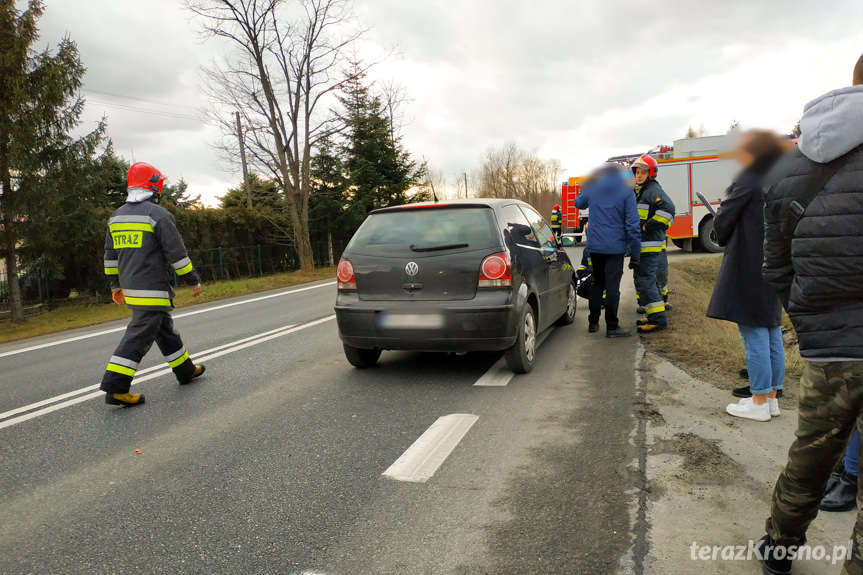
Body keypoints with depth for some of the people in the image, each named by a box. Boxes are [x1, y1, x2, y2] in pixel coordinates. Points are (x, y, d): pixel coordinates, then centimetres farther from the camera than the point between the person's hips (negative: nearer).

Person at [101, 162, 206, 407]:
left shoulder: (117, 216, 12)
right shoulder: (158, 214, -13)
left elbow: (111, 255, 17)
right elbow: (176, 253, -13)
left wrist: (116, 285, 25)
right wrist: (193, 280, -4)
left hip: (130, 286, 9)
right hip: (152, 289, -9)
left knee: (164, 328, 18)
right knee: (140, 335, -6)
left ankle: (185, 369, 30)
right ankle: (115, 387, -7)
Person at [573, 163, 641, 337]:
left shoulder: (592, 189, 6)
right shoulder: (626, 192, -4)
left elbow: (578, 203, 29)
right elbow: (632, 225, -8)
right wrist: (635, 253, -5)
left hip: (595, 245, 4)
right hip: (615, 247, -4)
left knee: (597, 283, 17)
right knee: (612, 286, -4)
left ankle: (593, 323, 20)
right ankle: (612, 326, -3)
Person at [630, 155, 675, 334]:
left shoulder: (654, 190, -13)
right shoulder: (639, 191, 19)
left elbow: (667, 208, -29)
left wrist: (649, 227, -25)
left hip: (650, 246, -11)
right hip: (642, 245, 11)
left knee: (644, 280, -13)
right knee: (646, 279, 17)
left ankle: (658, 319, -11)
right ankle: (654, 316, 25)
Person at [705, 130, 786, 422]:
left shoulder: (747, 181, -12)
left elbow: (722, 223, -10)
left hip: (747, 267, -8)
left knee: (754, 335, -2)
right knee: (772, 335, 13)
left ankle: (759, 403, 6)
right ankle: (771, 398, 22)